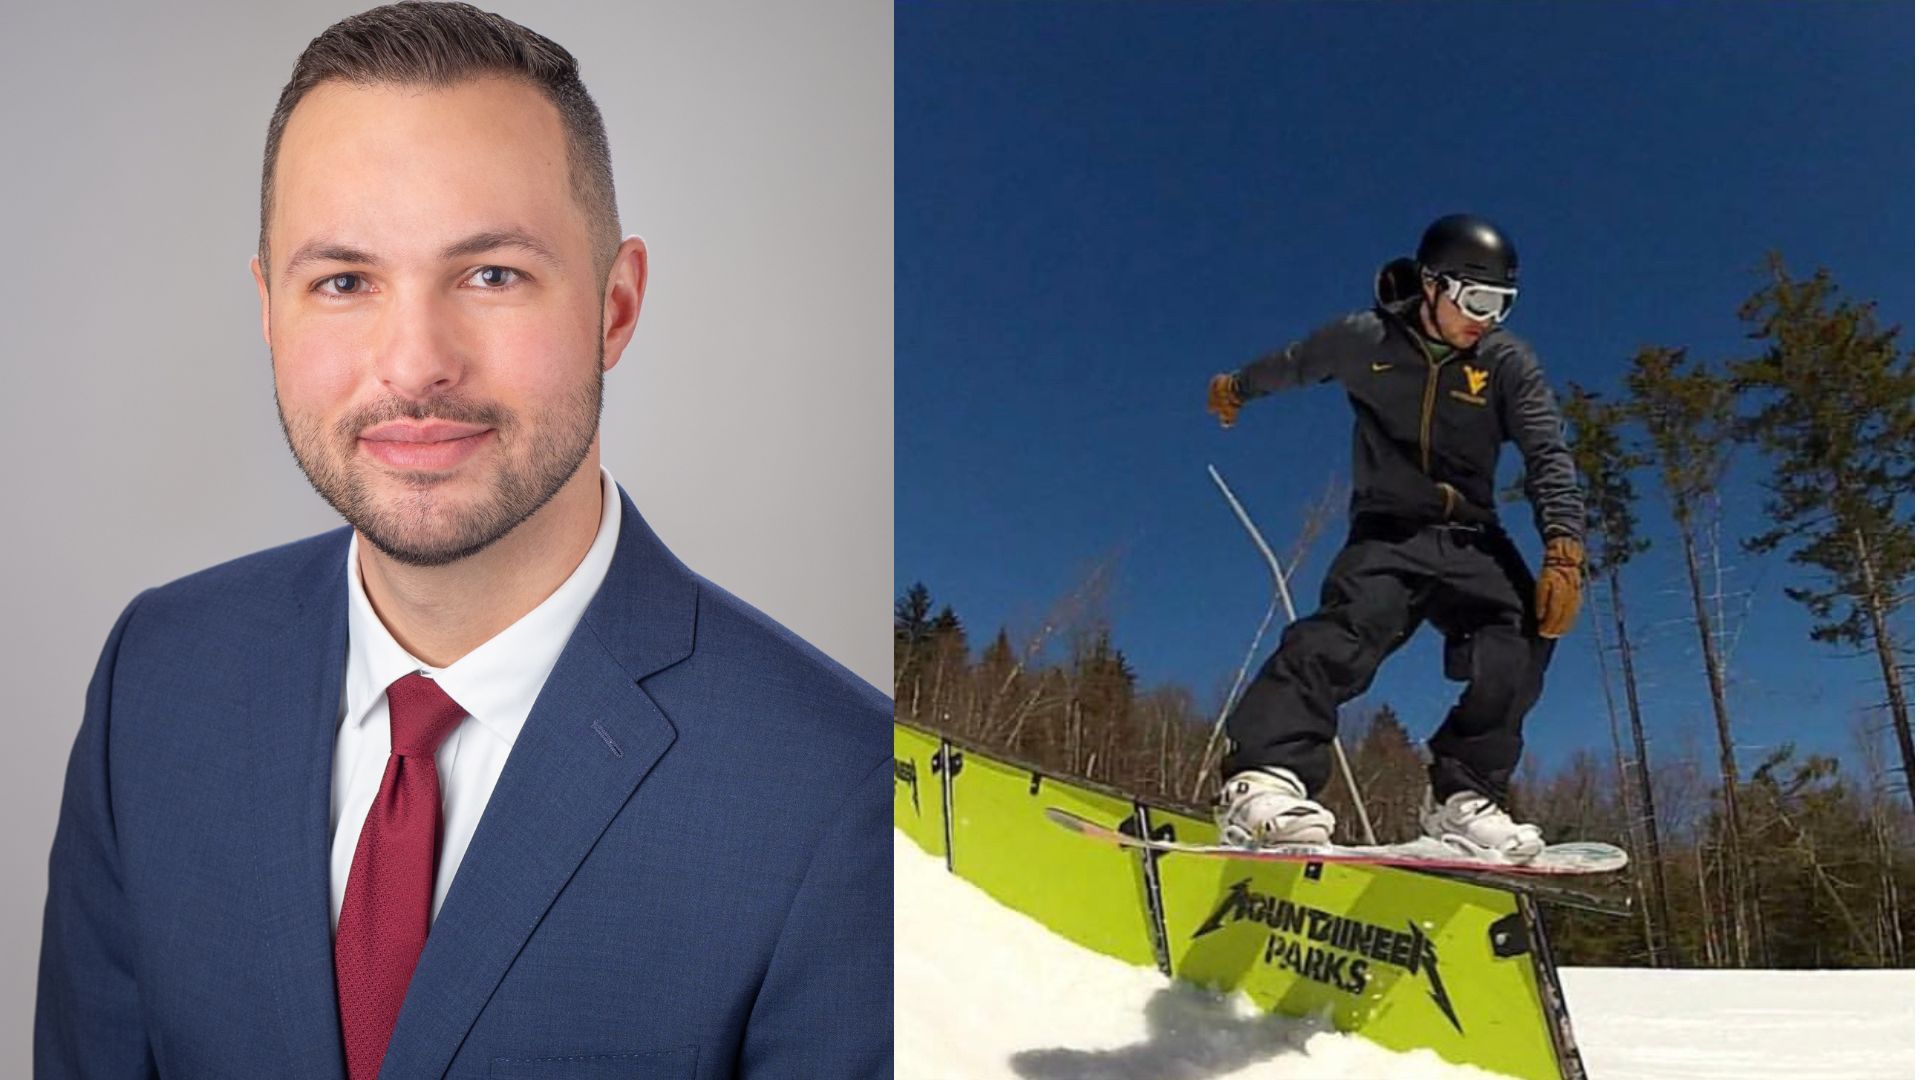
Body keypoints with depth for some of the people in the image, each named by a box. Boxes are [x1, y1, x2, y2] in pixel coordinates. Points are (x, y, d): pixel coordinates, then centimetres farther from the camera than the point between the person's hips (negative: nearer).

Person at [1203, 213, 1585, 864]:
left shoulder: (1507, 362, 1)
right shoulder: (1363, 341, -1)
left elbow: (1549, 459, -6)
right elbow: (1291, 364, 19)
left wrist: (1563, 552, -21)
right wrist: (1235, 388, 38)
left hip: (1471, 538, 3)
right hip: (1387, 532, -3)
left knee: (1524, 633, -24)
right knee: (1351, 626, -32)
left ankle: (1461, 797, -18)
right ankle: (1263, 778, -45)